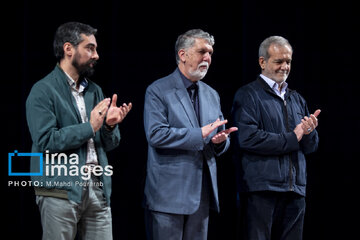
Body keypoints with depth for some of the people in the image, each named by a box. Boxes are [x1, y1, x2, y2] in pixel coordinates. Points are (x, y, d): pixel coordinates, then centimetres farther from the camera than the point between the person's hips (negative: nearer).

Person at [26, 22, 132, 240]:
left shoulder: (94, 90, 15)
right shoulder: (43, 91, -5)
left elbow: (109, 144, 17)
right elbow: (45, 141, -16)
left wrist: (110, 125, -5)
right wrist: (89, 127, -14)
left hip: (98, 189, 6)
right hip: (61, 192, -6)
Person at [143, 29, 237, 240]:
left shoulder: (211, 95, 16)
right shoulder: (158, 91, -4)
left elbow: (221, 136, 19)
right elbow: (156, 134, -16)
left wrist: (221, 140, -6)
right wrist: (200, 134, -20)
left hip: (202, 191, 6)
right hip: (168, 194, -6)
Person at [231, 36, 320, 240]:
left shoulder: (297, 99, 20)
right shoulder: (248, 95, 0)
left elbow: (311, 147, 19)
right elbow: (247, 138, -15)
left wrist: (309, 133, -5)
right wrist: (291, 138, -9)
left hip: (295, 189, 6)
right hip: (262, 188, -6)